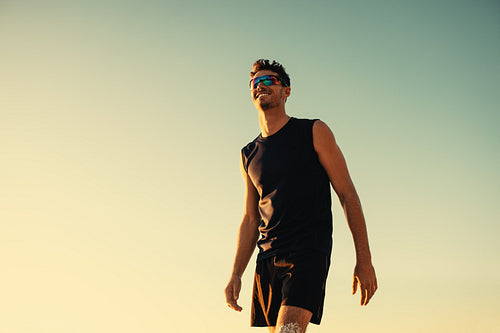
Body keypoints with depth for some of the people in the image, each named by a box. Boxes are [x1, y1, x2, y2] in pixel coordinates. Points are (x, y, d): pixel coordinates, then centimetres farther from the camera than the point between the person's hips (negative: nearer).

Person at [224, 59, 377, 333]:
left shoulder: (314, 133, 3)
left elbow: (347, 194, 0)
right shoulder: (249, 155, 17)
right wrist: (236, 274, 9)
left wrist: (364, 260, -6)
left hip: (309, 252, -5)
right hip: (268, 259, 6)